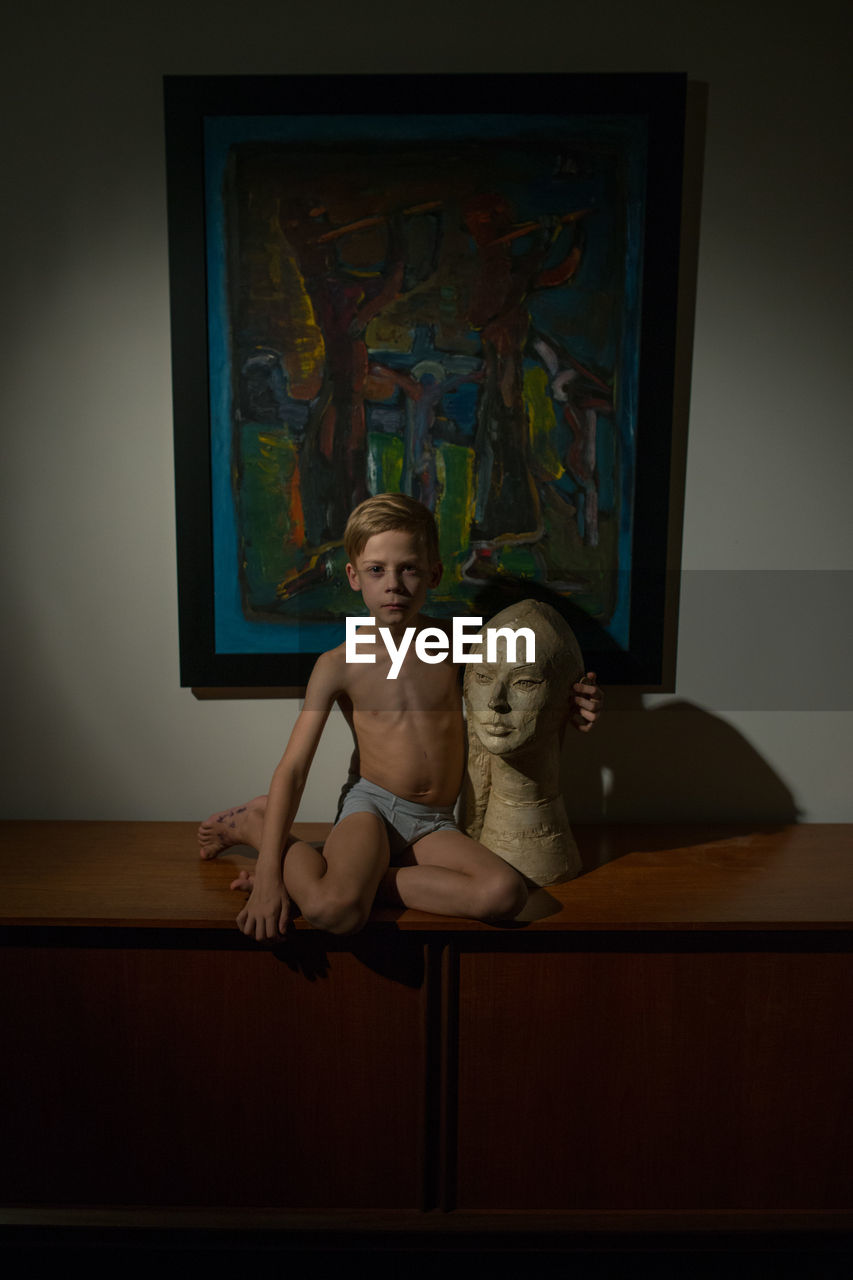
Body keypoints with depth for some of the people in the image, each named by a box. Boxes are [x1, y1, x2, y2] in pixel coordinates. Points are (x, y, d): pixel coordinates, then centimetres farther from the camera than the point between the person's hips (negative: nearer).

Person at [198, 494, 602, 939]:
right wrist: (268, 873, -14)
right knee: (334, 910, -32)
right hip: (371, 803, -3)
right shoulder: (338, 665, -5)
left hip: (434, 823, 3)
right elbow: (292, 769, -6)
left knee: (505, 894, -25)